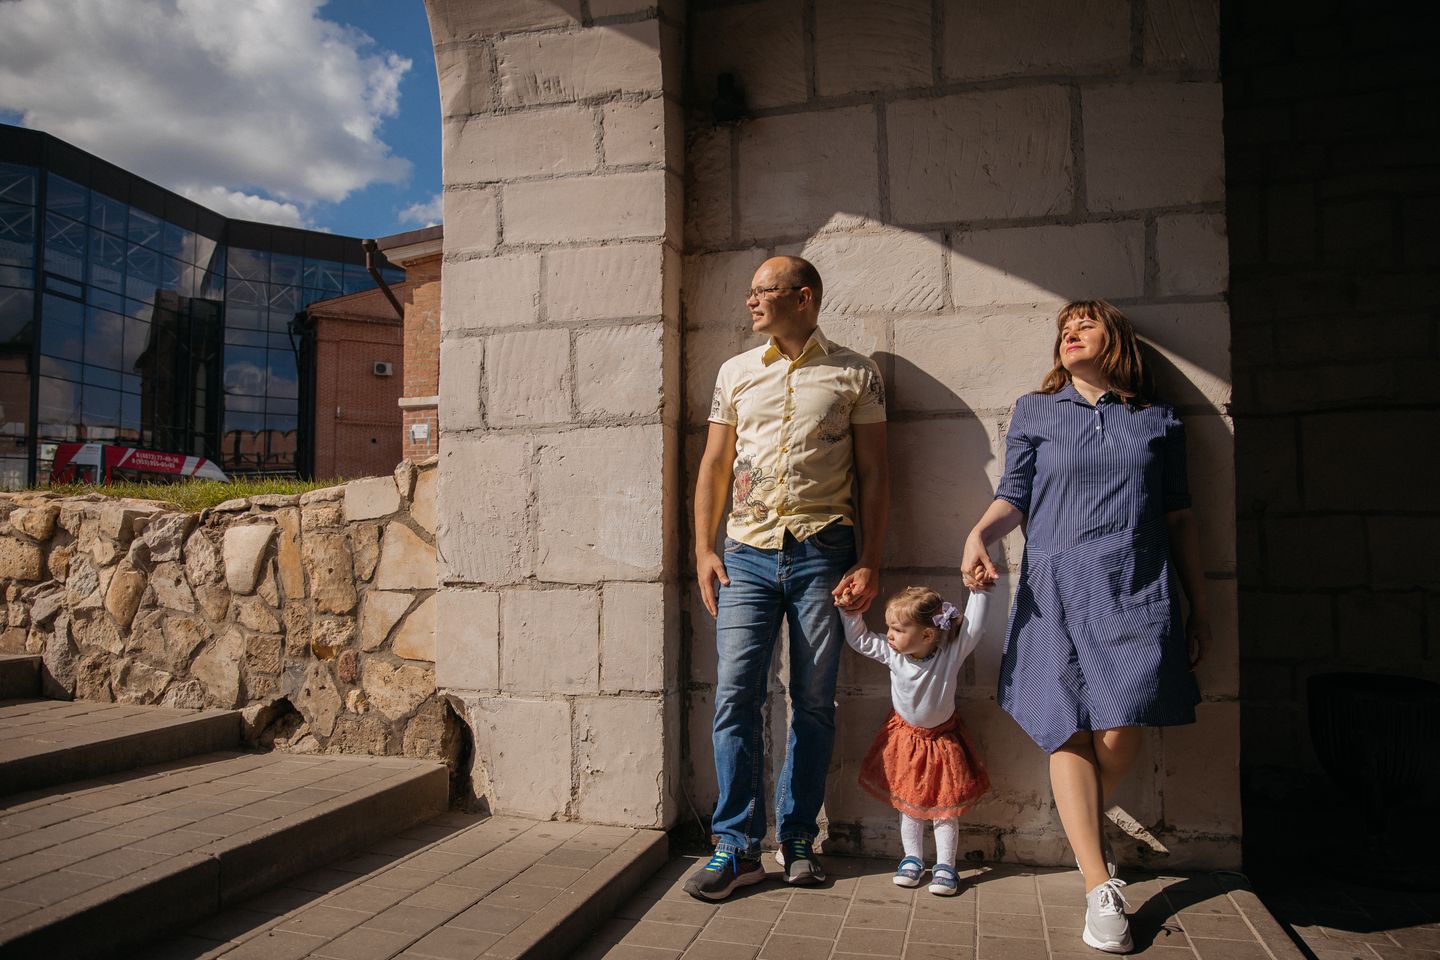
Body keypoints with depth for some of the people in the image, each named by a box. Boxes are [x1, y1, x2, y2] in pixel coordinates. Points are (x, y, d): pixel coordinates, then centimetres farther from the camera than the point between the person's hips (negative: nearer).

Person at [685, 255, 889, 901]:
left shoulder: (854, 374, 5)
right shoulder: (736, 372, 12)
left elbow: (873, 473, 4)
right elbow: (714, 464, 12)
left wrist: (869, 562, -3)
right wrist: (704, 549, 3)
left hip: (821, 553, -1)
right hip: (747, 555, 2)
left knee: (814, 703, 5)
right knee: (735, 696, -5)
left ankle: (798, 839, 19)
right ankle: (737, 846, 6)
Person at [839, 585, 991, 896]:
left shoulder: (951, 654, -23)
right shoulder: (893, 654, -15)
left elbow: (972, 627, -26)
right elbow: (859, 638, -7)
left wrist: (978, 591, -32)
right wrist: (850, 611, -18)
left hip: (941, 739, -2)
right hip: (905, 738, 2)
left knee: (945, 806, 6)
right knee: (908, 803, 11)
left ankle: (944, 865, 17)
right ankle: (913, 859, 25)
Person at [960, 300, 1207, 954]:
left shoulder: (1157, 421, 17)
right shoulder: (1036, 411, 15)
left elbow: (1178, 515, 17)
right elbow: (1014, 496, 8)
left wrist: (1200, 603, 14)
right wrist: (979, 534, -13)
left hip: (1136, 589, 0)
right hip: (1055, 587, 0)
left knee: (1122, 731, -11)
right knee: (1069, 731, -5)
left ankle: (1086, 830, 20)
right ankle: (1100, 887, 4)